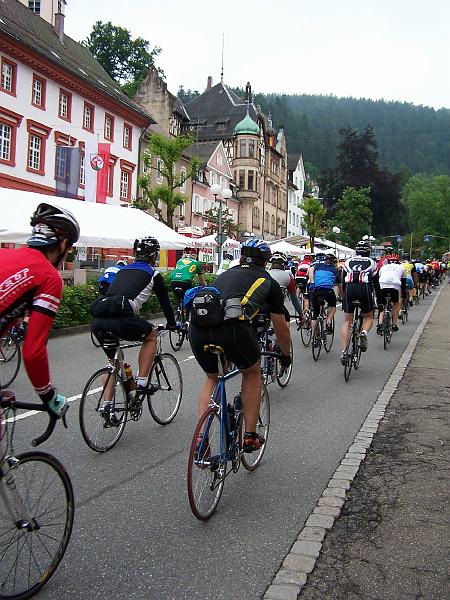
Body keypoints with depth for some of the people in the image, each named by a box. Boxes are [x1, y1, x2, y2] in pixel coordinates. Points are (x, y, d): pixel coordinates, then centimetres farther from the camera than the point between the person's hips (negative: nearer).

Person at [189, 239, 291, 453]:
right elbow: (281, 328, 30)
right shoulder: (268, 282, 25)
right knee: (252, 374, 27)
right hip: (231, 327, -4)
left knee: (212, 378, 31)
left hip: (197, 328, 4)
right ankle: (250, 436, 28)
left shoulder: (225, 274, 35)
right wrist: (286, 355, 49)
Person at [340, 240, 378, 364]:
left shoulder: (348, 261, 25)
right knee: (368, 317, 21)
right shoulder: (372, 262, 23)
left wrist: (343, 296, 35)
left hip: (349, 288, 1)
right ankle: (364, 333, -11)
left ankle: (343, 353, -3)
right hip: (364, 288, -1)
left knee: (347, 321, 7)